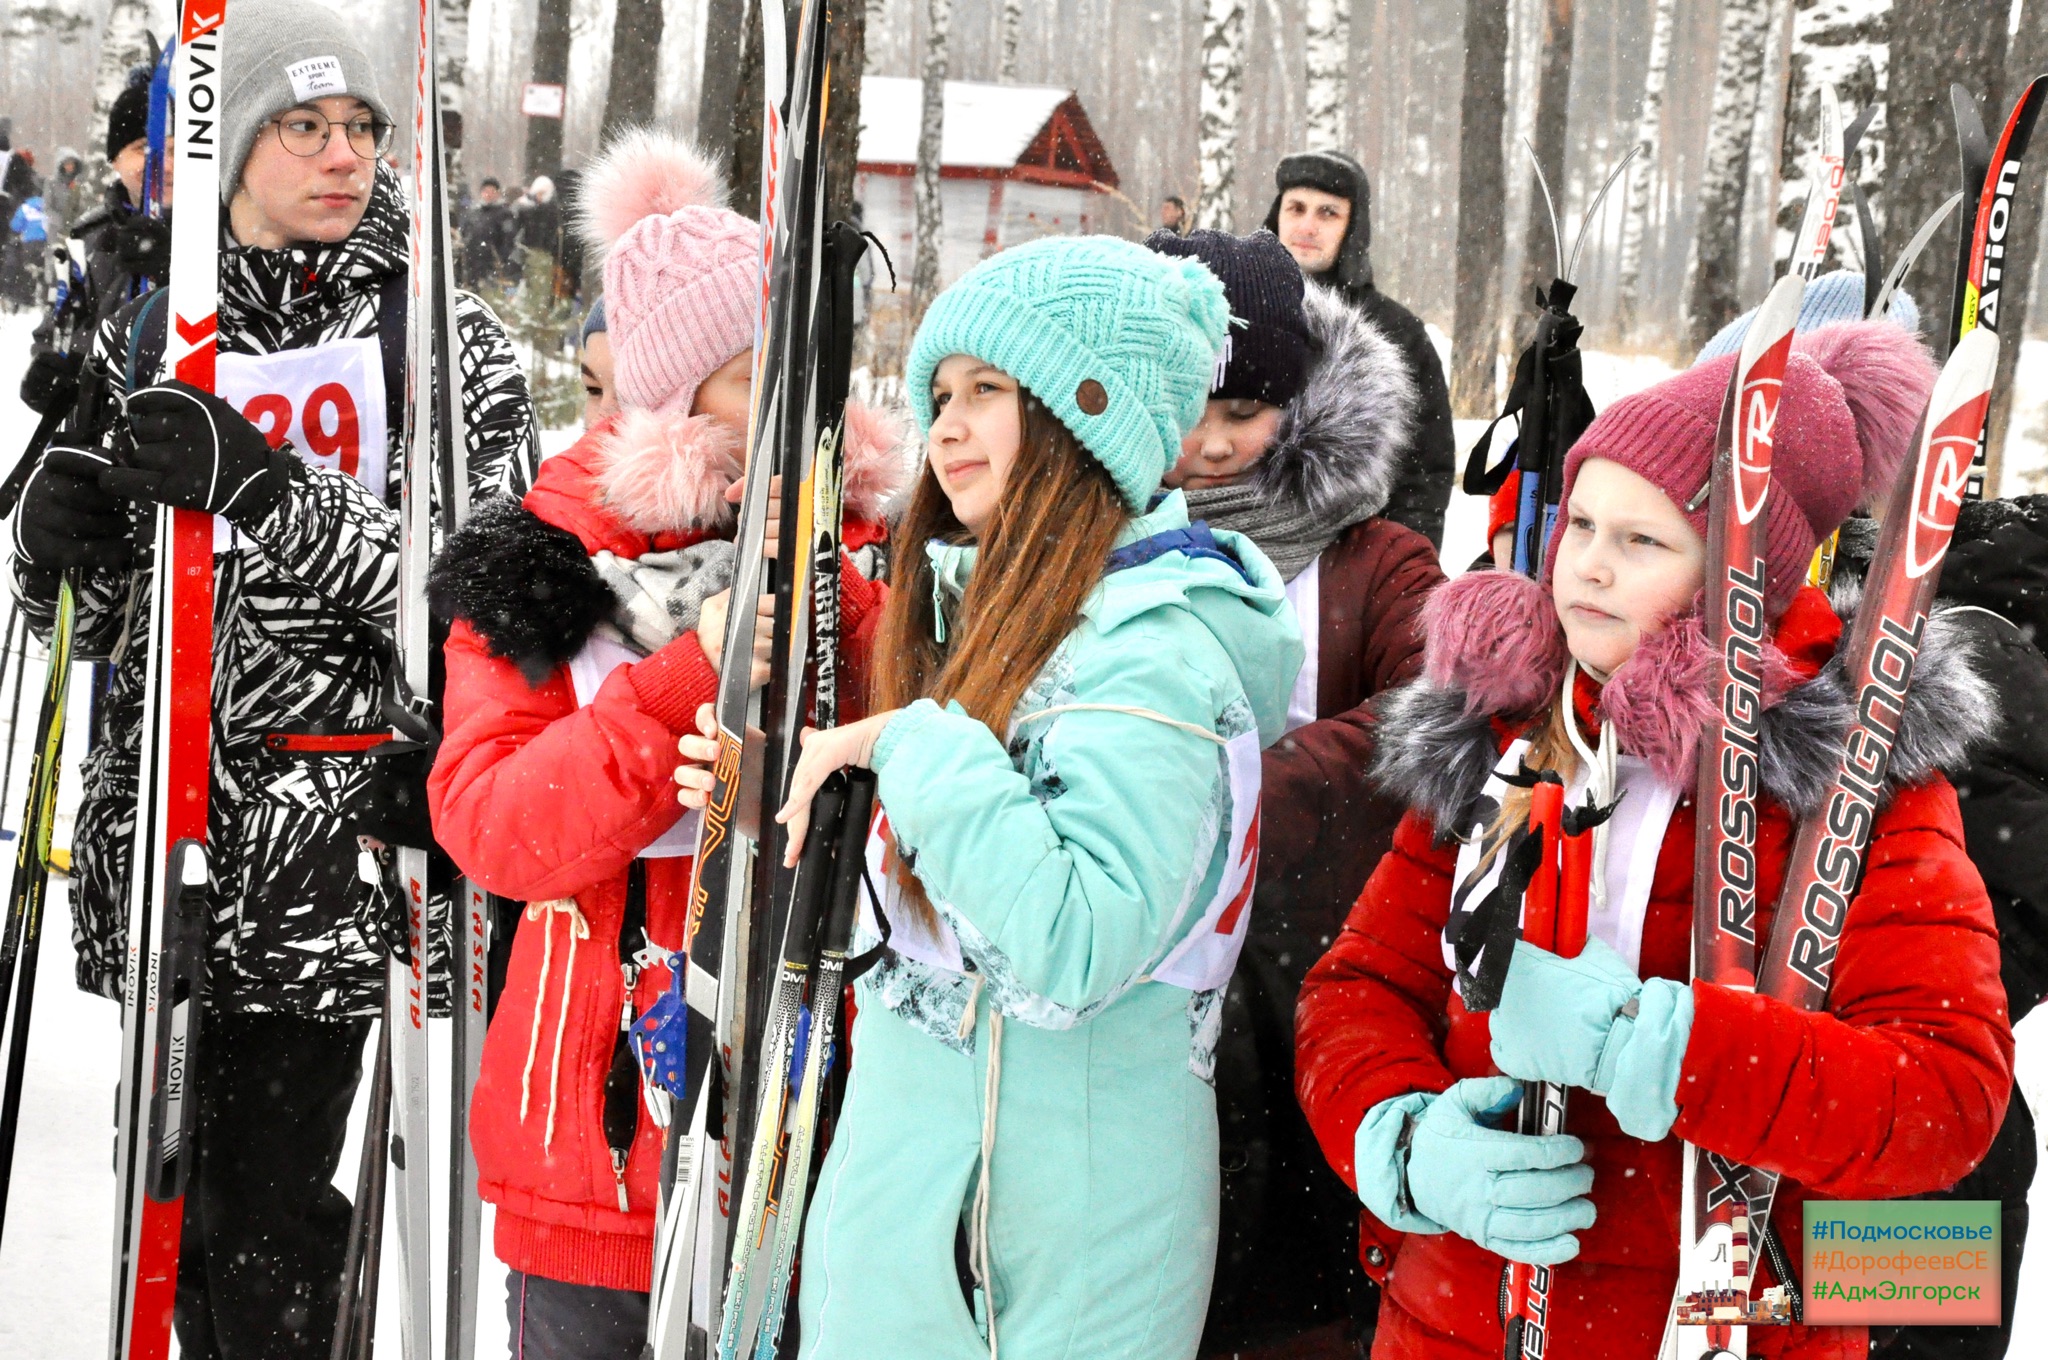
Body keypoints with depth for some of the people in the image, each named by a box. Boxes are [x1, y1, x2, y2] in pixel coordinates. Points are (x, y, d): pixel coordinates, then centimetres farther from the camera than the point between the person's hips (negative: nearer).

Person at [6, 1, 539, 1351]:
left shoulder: (444, 338, -1)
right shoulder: (148, 339, 11)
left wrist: (271, 492, -23)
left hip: (326, 829, -4)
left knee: (263, 1205, -6)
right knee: (174, 1175, 11)